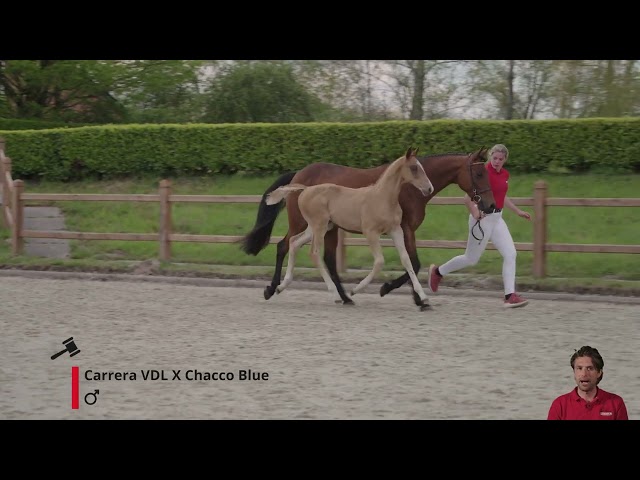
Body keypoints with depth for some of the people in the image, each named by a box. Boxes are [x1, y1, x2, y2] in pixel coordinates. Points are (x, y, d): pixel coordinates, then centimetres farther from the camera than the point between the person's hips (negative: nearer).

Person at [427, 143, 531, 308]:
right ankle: (438, 271, 28)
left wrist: (518, 211, 24)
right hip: (483, 218, -7)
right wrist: (475, 212, -33)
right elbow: (467, 197, -19)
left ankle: (510, 296, -7)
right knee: (471, 259, 6)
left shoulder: (505, 174, 7)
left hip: (497, 219, 7)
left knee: (510, 254, -6)